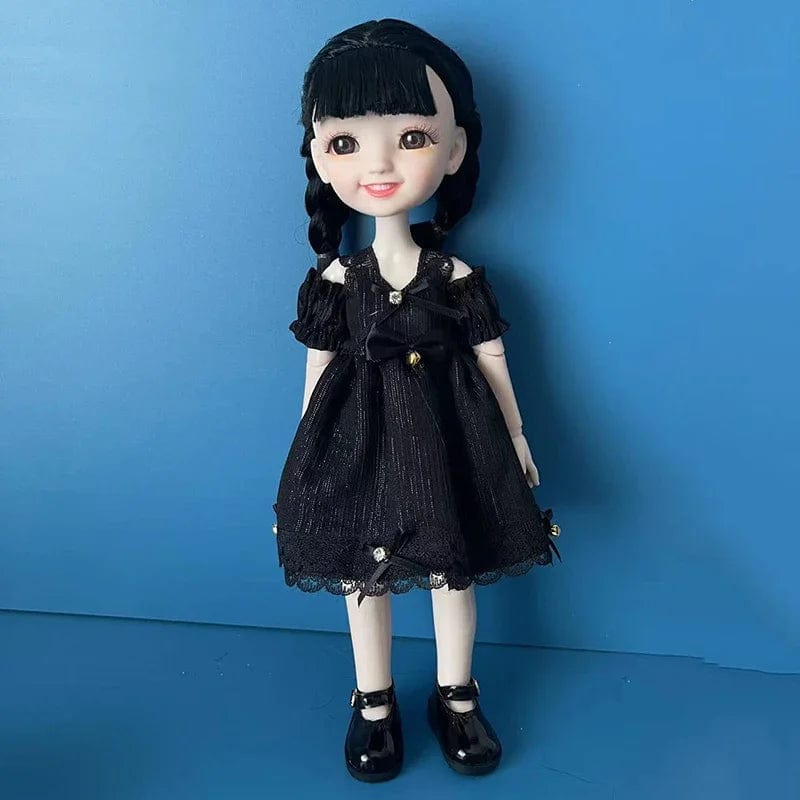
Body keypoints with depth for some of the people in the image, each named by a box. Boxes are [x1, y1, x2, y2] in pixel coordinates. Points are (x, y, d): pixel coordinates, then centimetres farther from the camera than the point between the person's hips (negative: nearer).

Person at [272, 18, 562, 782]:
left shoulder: (460, 280, -7)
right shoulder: (332, 281, -6)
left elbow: (492, 363, 1)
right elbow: (318, 370, 2)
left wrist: (517, 441, 6)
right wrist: (307, 453, 5)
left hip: (447, 441, 0)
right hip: (358, 442, 1)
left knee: (453, 573, 12)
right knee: (362, 575, 12)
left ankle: (456, 698, 35)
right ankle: (374, 705, 34)